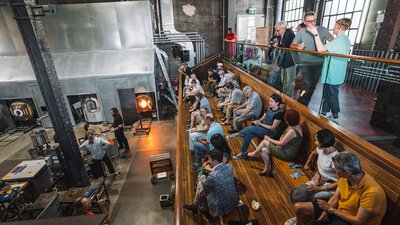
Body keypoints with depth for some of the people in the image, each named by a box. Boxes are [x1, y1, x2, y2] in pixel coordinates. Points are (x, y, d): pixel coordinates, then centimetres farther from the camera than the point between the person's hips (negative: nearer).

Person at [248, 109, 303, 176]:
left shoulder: (292, 131, -30)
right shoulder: (295, 126, 1)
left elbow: (281, 143, -22)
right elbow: (284, 136, 11)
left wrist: (269, 139, -8)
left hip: (288, 153, -9)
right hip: (287, 148, 9)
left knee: (264, 142, -6)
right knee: (264, 150, 2)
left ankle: (254, 153, 19)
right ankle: (267, 169, 15)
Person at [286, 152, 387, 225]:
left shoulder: (371, 192, -32)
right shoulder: (345, 177, -12)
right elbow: (335, 199, -2)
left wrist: (330, 209, -15)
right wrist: (322, 216, -8)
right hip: (337, 208, 6)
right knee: (299, 207, -2)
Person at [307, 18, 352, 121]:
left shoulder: (339, 40, -19)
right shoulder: (346, 40, 12)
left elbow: (320, 49, -29)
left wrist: (316, 34, -27)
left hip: (332, 74, -9)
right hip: (335, 73, 9)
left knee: (332, 94, 4)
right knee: (327, 93, 16)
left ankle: (335, 115, 19)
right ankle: (324, 112, 26)